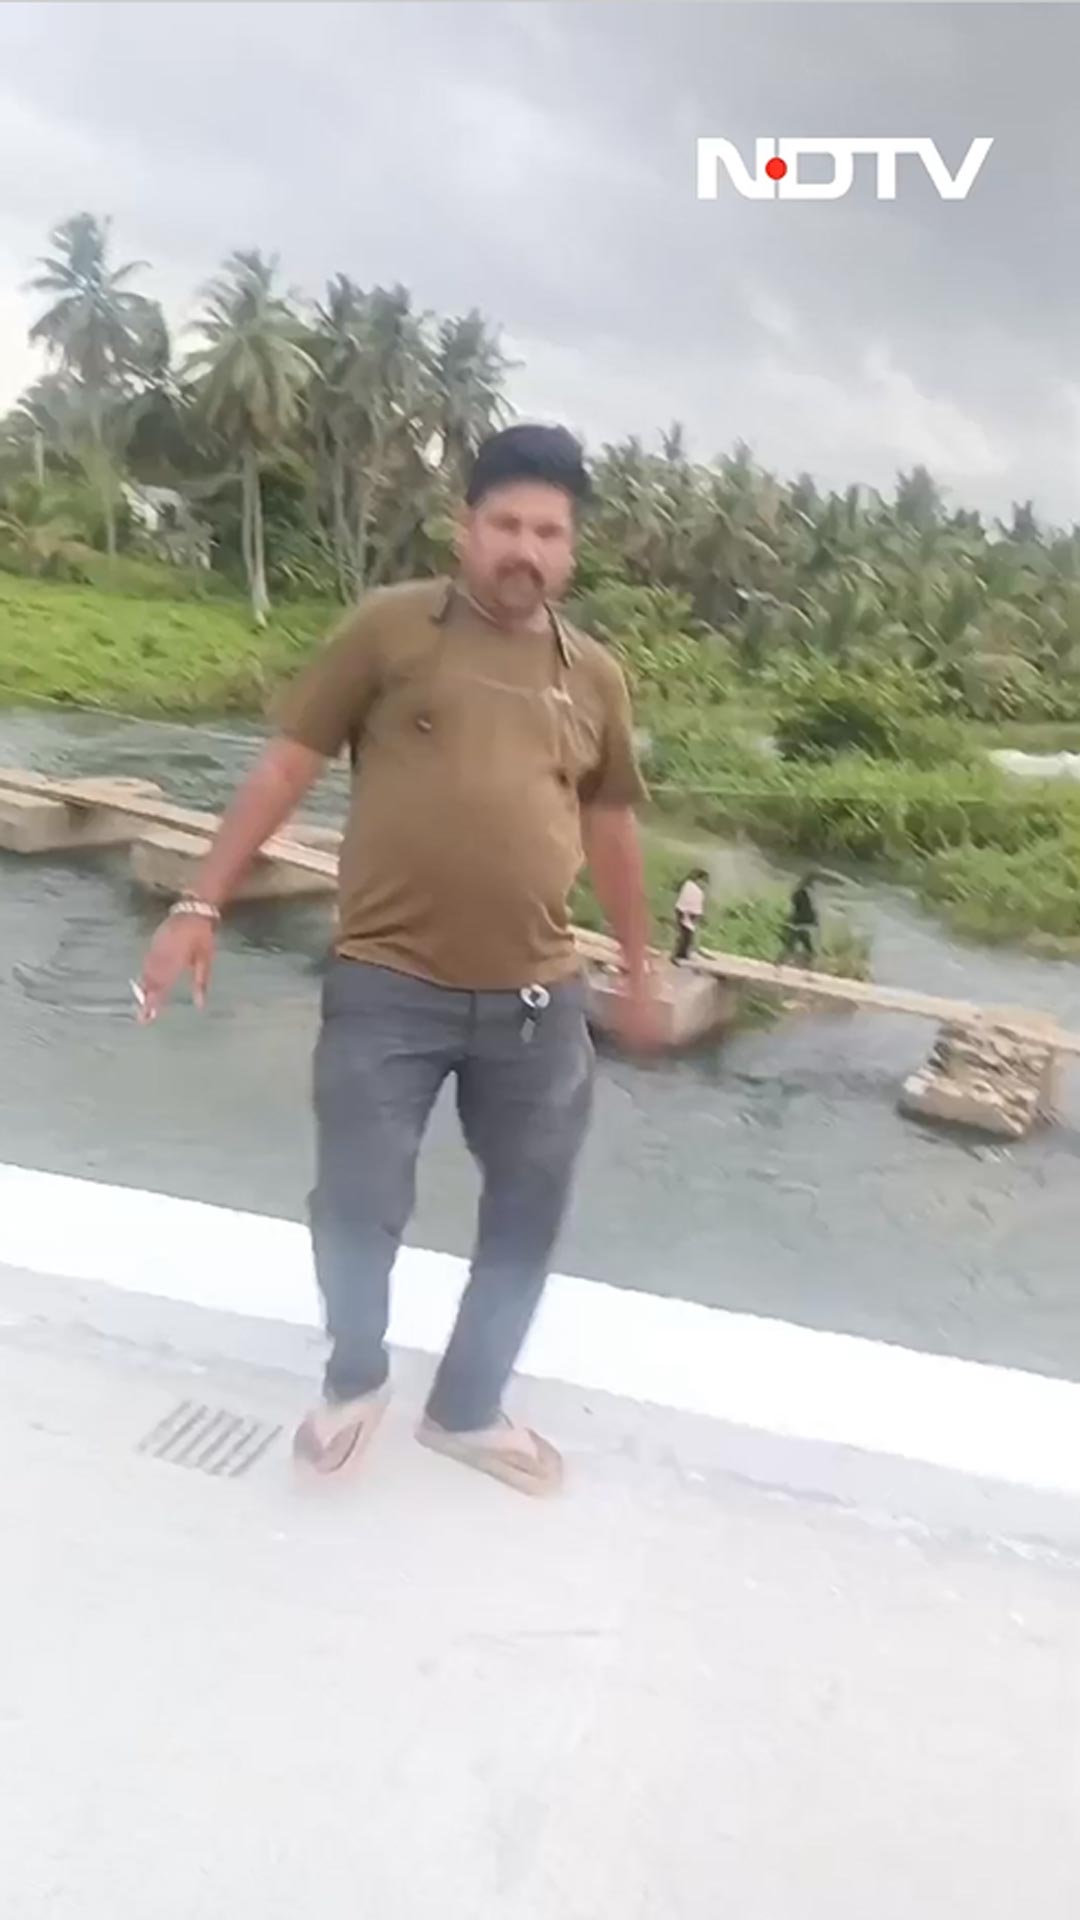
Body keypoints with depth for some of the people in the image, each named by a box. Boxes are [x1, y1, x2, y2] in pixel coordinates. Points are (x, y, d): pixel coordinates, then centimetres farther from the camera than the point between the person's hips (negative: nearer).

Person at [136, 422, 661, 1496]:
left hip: (537, 999, 4)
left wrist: (638, 971, 21)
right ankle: (355, 1381, 36)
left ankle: (468, 1409, 38)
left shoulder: (594, 676, 8)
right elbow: (286, 768, -1)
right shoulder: (390, 627, -2)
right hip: (385, 986, -3)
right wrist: (201, 903, -5)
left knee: (527, 1214, 14)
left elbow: (611, 829, 17)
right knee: (356, 1209, 3)